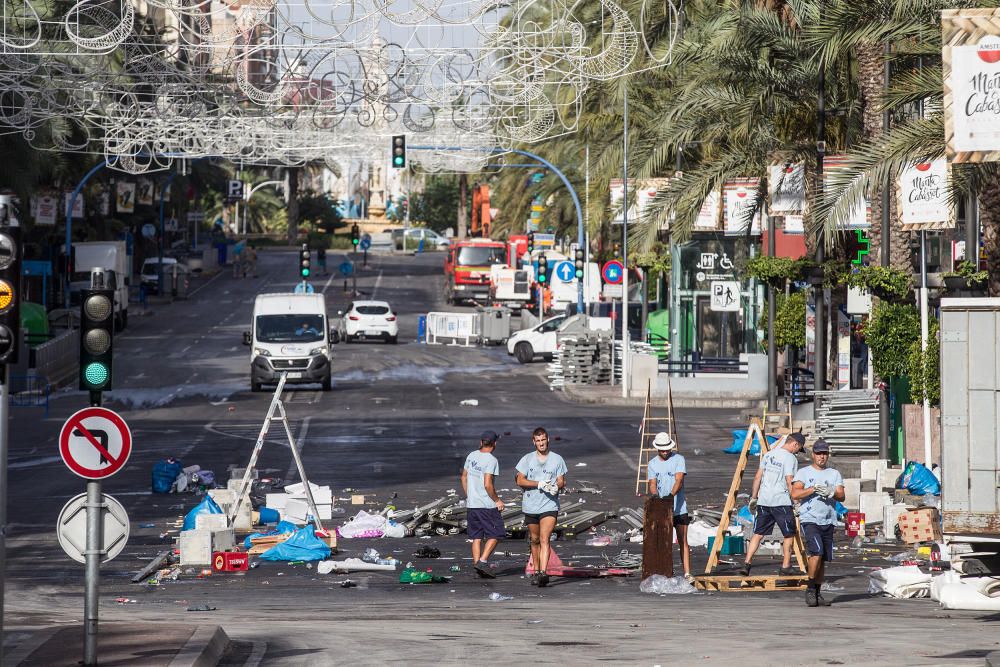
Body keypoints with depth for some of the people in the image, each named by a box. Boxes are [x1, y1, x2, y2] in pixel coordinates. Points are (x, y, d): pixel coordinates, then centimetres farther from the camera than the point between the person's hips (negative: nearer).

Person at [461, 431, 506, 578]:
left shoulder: (471, 456, 7)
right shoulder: (491, 460, -14)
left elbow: (464, 476, 17)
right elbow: (487, 484, -20)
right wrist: (497, 500, -8)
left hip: (471, 504, 7)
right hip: (487, 505, -7)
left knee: (477, 537, 12)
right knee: (495, 534, 4)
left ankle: (476, 562, 10)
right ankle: (482, 561, -7)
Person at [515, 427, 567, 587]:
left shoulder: (557, 459, 4)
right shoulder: (527, 459, 5)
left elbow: (562, 481, 6)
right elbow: (520, 480, -2)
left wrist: (556, 487, -19)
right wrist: (539, 484, -15)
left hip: (550, 506, -2)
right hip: (530, 506, 2)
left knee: (544, 539, -16)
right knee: (534, 540, 13)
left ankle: (544, 573, -25)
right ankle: (536, 571, 27)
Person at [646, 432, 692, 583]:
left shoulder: (678, 459, -1)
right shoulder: (652, 464, 8)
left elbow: (679, 480, -14)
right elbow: (652, 484, -1)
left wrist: (671, 495, -32)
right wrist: (655, 496, -24)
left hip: (679, 508, -3)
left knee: (682, 541, -6)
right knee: (666, 542, 5)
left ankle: (687, 573, -10)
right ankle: (669, 574, 11)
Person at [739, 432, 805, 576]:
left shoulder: (768, 455, 13)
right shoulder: (790, 458, -8)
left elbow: (758, 477, 15)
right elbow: (790, 483, -13)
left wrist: (753, 498, 20)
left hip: (763, 500, 6)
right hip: (781, 501, -6)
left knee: (758, 534, 9)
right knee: (789, 534, 7)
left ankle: (746, 563, -1)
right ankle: (785, 567, 8)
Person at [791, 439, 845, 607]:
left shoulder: (834, 474, 15)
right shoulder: (804, 473, 5)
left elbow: (841, 496, 4)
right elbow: (795, 494, -8)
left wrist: (832, 492, -17)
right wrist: (814, 489, -17)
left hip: (828, 522, 4)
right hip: (810, 520, -4)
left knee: (823, 559, 6)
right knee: (816, 552, -21)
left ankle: (817, 593, 14)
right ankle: (810, 589, -8)